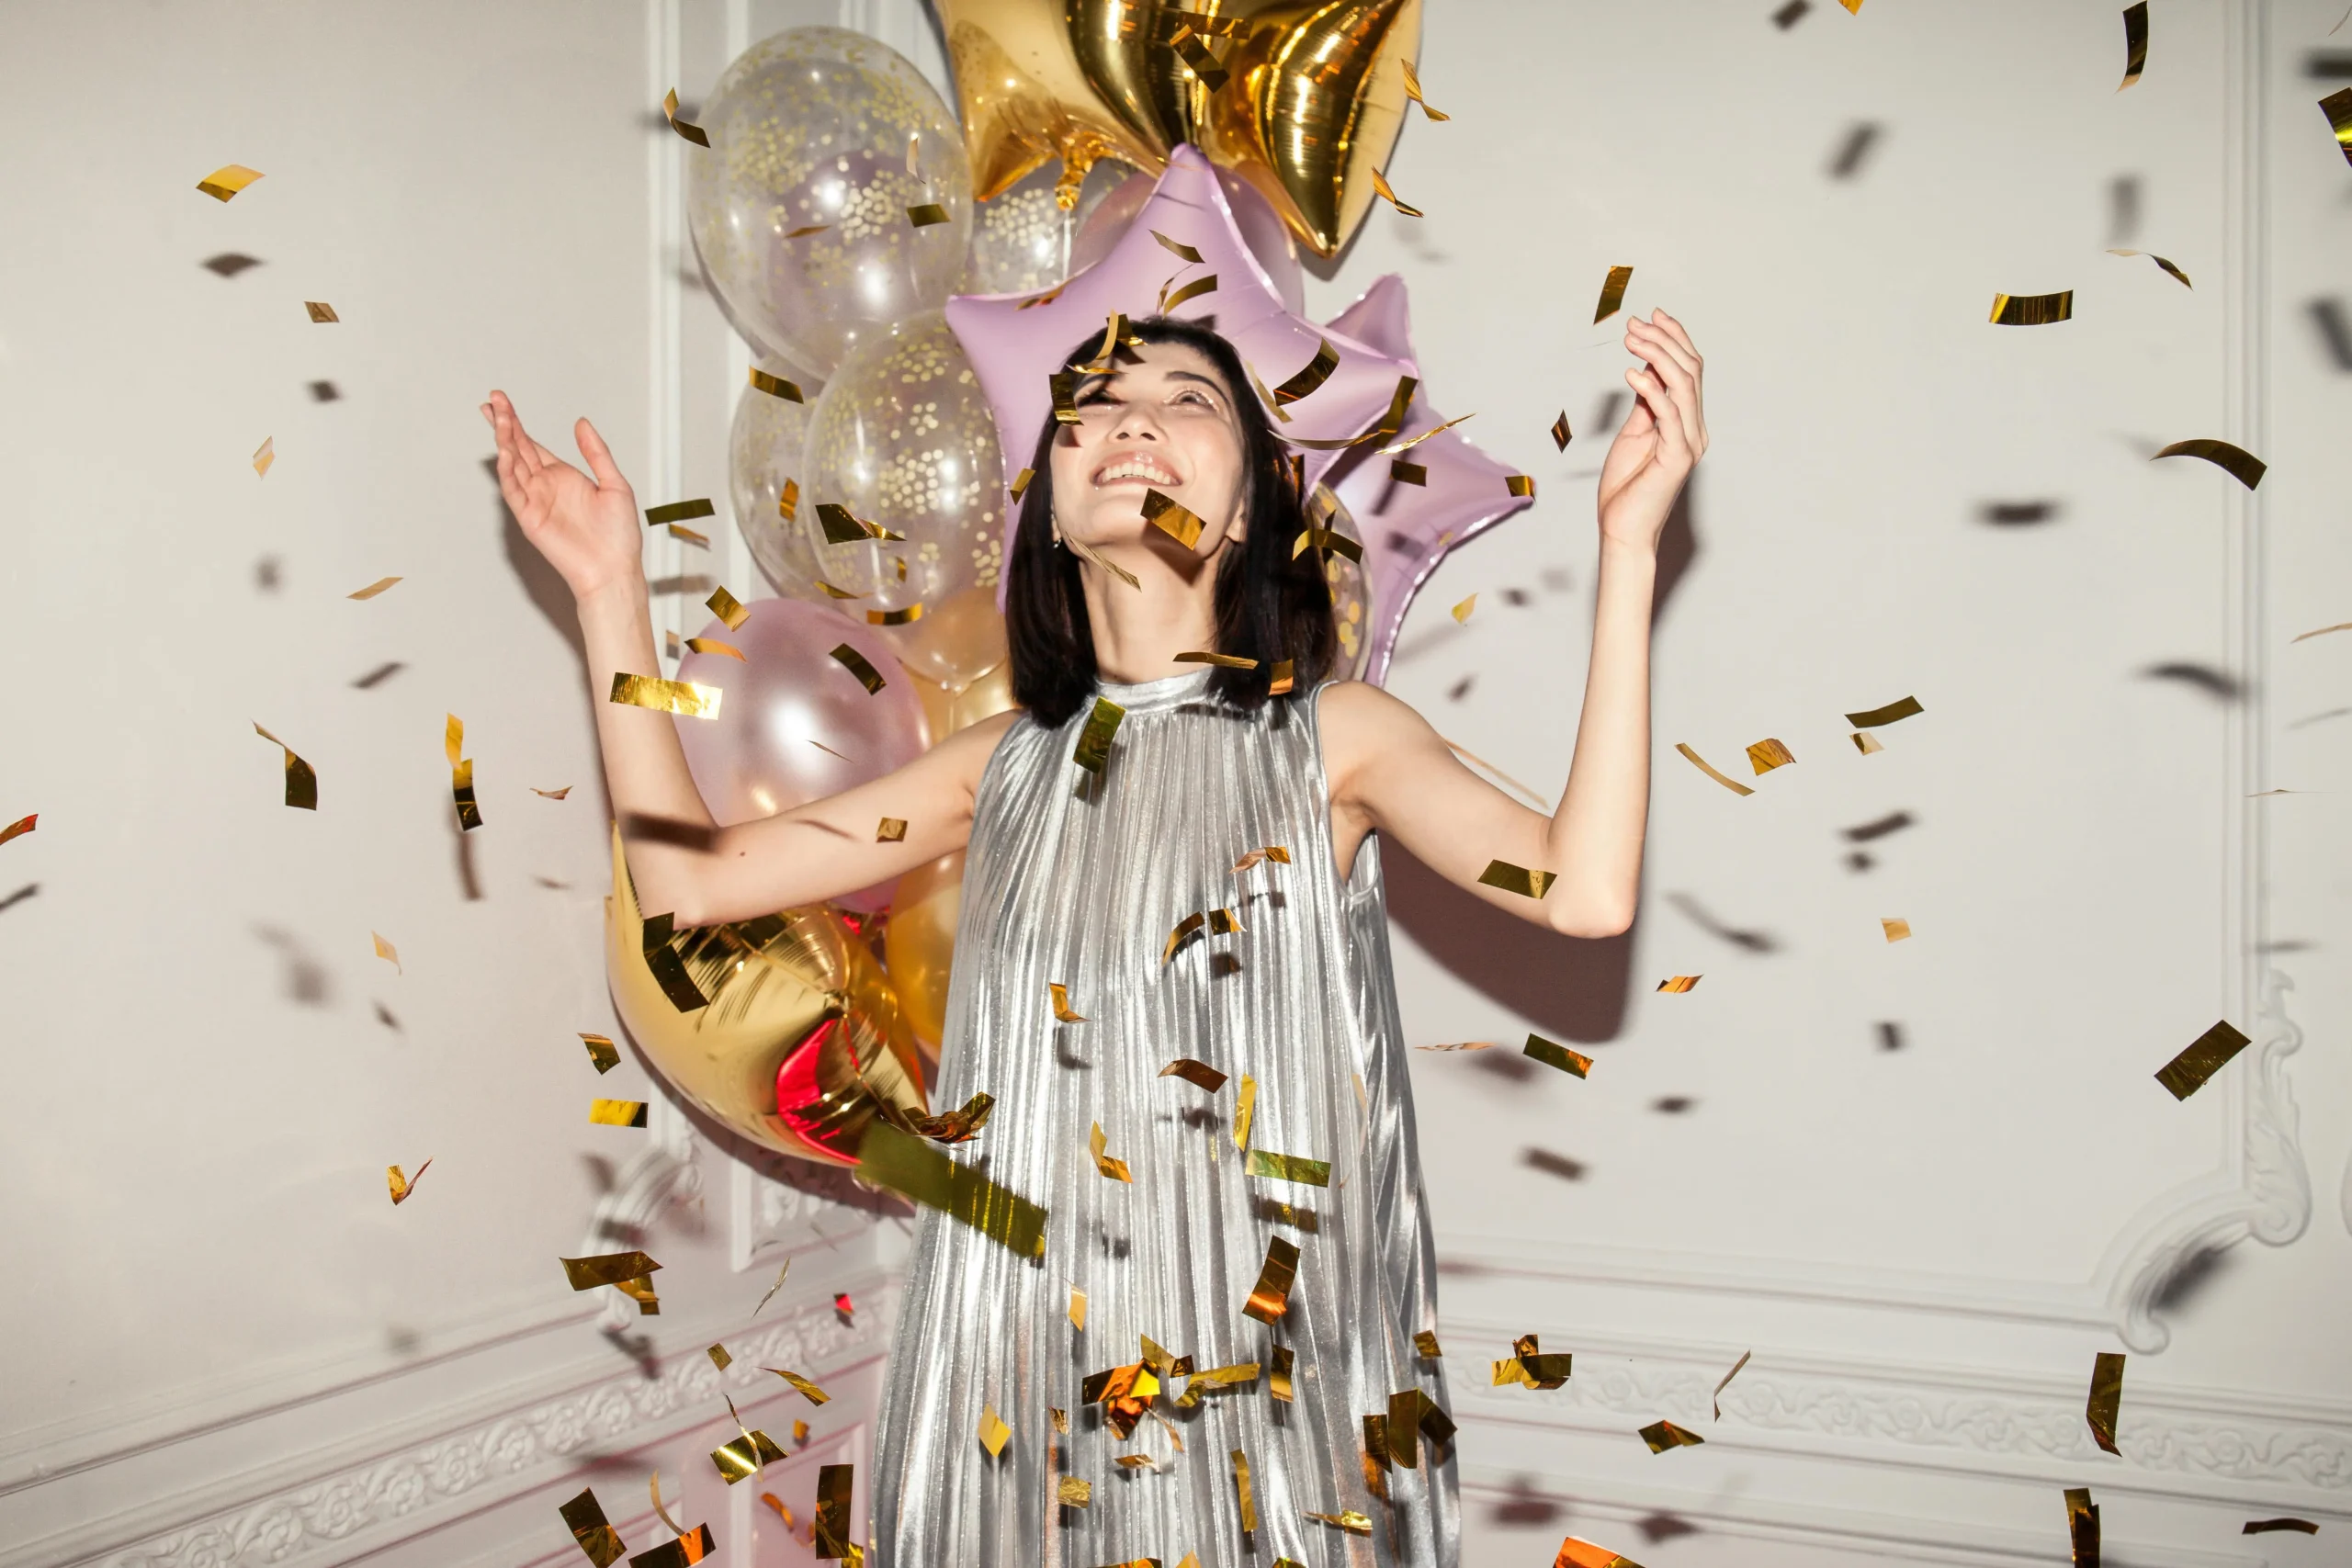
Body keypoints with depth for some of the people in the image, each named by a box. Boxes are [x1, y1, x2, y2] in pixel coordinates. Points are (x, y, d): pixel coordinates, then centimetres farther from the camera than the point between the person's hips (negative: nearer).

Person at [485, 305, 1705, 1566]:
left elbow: (1585, 892, -20)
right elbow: (689, 875, 6)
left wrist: (1628, 541, -23)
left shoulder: (1333, 737, -3)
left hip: (1271, 1377, -3)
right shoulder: (1005, 764, 7)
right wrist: (611, 593, 6)